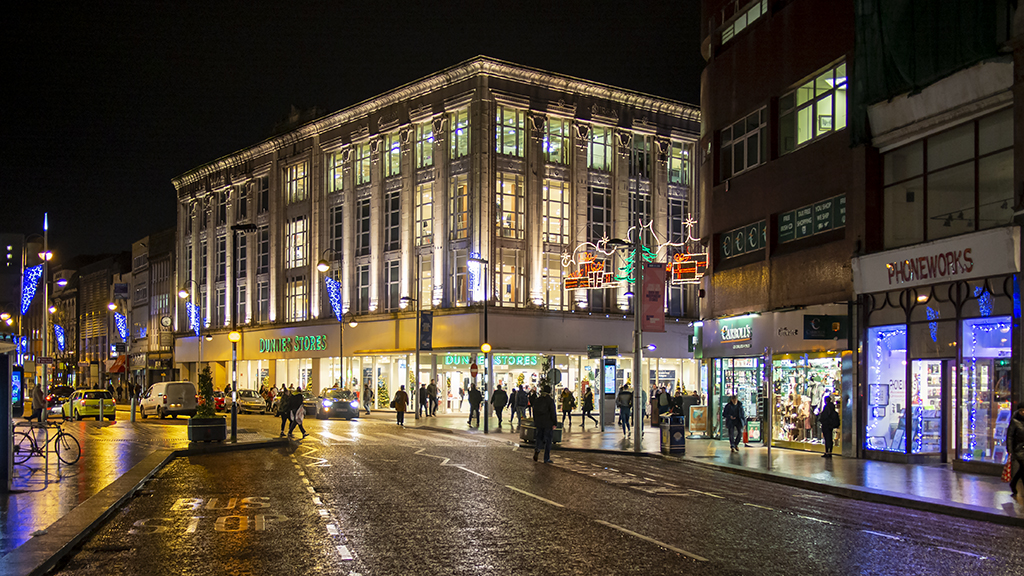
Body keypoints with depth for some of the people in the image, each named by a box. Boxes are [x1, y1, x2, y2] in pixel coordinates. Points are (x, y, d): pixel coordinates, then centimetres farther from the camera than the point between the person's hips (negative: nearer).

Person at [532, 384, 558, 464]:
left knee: (539, 437, 17)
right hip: (548, 423, -4)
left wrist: (535, 422, 19)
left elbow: (534, 412, 11)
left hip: (539, 423, 4)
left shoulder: (537, 400, 5)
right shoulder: (550, 400, -12)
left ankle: (536, 449, -14)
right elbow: (553, 413, -14)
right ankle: (546, 459, 6)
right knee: (548, 440, 4)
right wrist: (554, 423, -9)